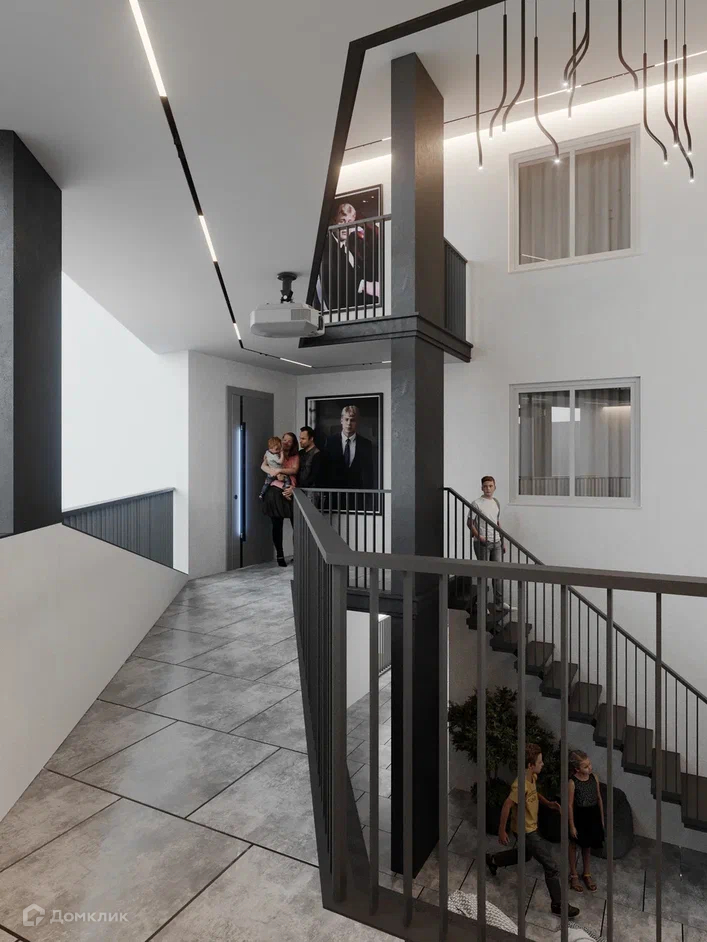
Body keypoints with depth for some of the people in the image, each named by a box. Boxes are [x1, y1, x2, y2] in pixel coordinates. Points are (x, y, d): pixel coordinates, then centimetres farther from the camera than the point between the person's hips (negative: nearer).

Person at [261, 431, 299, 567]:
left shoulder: (295, 457, 13)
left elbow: (294, 470, -5)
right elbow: (263, 466, -3)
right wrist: (276, 474, -16)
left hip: (290, 492, 0)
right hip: (275, 491, 0)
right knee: (277, 525, 2)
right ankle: (279, 555, 11)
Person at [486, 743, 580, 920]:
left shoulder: (533, 777, -6)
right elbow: (507, 806, -28)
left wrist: (548, 803, 0)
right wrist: (502, 831, -21)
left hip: (529, 828, 9)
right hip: (526, 831, -9)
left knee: (524, 855, 32)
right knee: (551, 867, 0)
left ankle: (493, 860, 48)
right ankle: (558, 905, 17)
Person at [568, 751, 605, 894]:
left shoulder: (594, 777, -10)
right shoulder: (573, 782, -23)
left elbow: (599, 798, 3)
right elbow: (570, 805, -15)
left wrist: (602, 819, 9)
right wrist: (572, 825, -11)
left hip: (593, 815, 4)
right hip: (579, 816, -4)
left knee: (587, 845, 22)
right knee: (574, 845, 15)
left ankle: (587, 873, 41)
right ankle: (573, 875, 33)